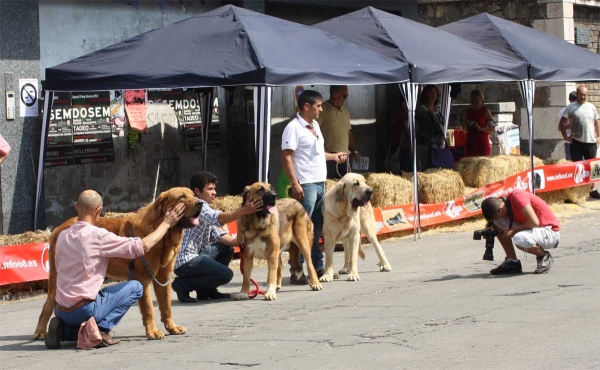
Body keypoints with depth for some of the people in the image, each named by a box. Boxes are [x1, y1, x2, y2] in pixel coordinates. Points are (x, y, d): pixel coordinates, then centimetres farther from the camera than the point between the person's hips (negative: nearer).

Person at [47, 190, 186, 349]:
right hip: (83, 310, -6)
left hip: (61, 311, 7)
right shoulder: (98, 236, -14)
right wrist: (166, 223, 1)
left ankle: (62, 329, 6)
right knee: (135, 287, 8)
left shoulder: (62, 236, 6)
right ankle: (102, 330, -5)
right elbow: (144, 246, -12)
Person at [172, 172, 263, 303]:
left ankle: (206, 289, 13)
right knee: (226, 274, -15)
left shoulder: (205, 208, 18)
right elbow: (218, 218, -32)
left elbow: (218, 235, 10)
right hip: (185, 260, -10)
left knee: (227, 248, 14)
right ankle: (183, 285, -8)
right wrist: (244, 211, -39)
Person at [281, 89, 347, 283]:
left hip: (320, 183, 9)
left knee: (317, 228, 13)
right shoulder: (294, 128, -11)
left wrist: (334, 156, 24)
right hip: (306, 185, -9)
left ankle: (318, 267, 21)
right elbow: (286, 157, -16)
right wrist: (295, 184, -21)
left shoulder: (315, 125, 16)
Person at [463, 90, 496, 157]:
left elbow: (493, 129, -3)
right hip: (470, 144, 3)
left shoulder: (485, 111, 0)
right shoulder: (468, 111, 10)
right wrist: (465, 128, -5)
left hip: (483, 144, -3)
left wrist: (480, 128, -16)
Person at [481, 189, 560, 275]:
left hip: (551, 233, -9)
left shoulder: (517, 197, -24)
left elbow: (534, 222, -30)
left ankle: (544, 256, -7)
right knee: (496, 223, -1)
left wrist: (514, 231, -20)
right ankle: (512, 262, 3)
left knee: (519, 239, -38)